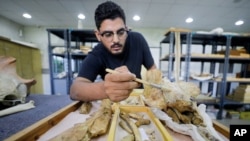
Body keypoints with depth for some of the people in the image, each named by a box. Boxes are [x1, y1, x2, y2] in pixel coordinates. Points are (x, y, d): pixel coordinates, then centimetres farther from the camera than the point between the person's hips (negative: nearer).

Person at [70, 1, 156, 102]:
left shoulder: (137, 40, -16)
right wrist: (103, 89, -56)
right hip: (111, 102, -2)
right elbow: (74, 90, -35)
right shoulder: (95, 56, -23)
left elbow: (152, 69, -6)